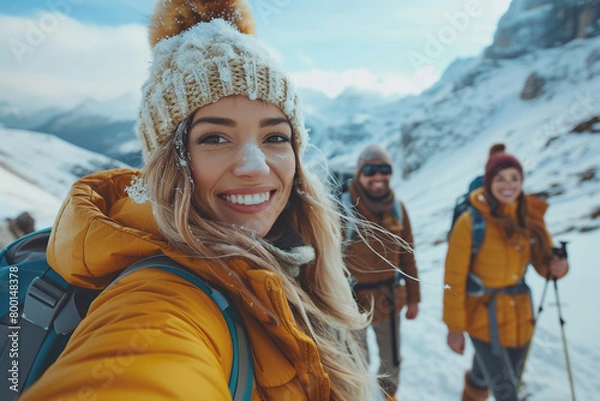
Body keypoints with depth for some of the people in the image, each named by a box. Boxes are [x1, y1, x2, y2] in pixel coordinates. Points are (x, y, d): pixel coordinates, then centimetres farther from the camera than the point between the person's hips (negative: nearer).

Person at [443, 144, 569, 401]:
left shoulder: (531, 217, -2)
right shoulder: (471, 222, -18)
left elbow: (542, 262, 10)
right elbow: (454, 279, -14)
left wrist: (558, 267, -13)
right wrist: (454, 327, -10)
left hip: (519, 317, 5)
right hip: (484, 318, -5)